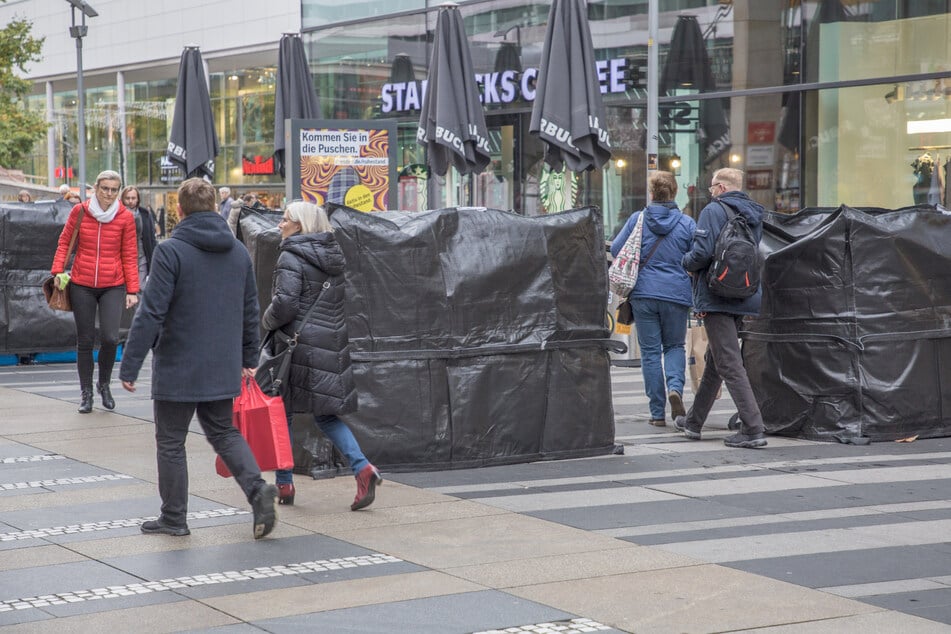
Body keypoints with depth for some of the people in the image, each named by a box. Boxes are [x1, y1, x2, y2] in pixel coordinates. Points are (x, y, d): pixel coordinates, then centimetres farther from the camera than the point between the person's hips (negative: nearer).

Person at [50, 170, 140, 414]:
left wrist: (132, 290, -1)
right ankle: (86, 393, 19)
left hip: (113, 286, -1)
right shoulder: (79, 211, 0)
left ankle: (104, 384, 13)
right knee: (85, 341, 5)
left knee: (110, 338, -14)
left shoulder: (125, 217, -1)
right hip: (81, 286, 1)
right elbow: (64, 241, 10)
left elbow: (129, 256, 2)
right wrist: (57, 270, -1)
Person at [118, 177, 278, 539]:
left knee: (170, 442, 9)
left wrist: (129, 367, -12)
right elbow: (250, 311, 13)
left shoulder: (170, 251, -14)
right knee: (223, 432, 18)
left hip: (177, 369, -6)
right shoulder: (239, 252, 6)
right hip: (223, 369, 6)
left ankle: (174, 517, 16)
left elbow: (151, 314, -17)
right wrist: (249, 359, 24)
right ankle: (257, 489, -3)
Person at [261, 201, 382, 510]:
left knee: (282, 412, 7)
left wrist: (267, 321, 0)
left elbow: (285, 304, -18)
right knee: (326, 414, 11)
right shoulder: (333, 256, 13)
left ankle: (284, 484, 11)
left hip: (301, 344, -7)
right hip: (334, 342, 7)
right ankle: (363, 469, -8)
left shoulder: (292, 258, -10)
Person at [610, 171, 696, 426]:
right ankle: (675, 387, -11)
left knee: (650, 352, 6)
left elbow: (615, 250, 2)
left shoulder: (637, 219, -2)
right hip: (677, 294, 0)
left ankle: (657, 412, 7)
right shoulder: (687, 223, -2)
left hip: (643, 293, 0)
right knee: (674, 346, 17)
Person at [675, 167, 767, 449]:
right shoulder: (754, 215, 14)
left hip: (717, 298, -8)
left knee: (729, 365, -9)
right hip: (745, 297, 8)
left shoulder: (714, 211, -10)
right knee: (714, 360, 19)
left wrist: (686, 261, 1)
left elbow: (702, 253, -19)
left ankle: (753, 429, -17)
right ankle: (693, 422, 32)